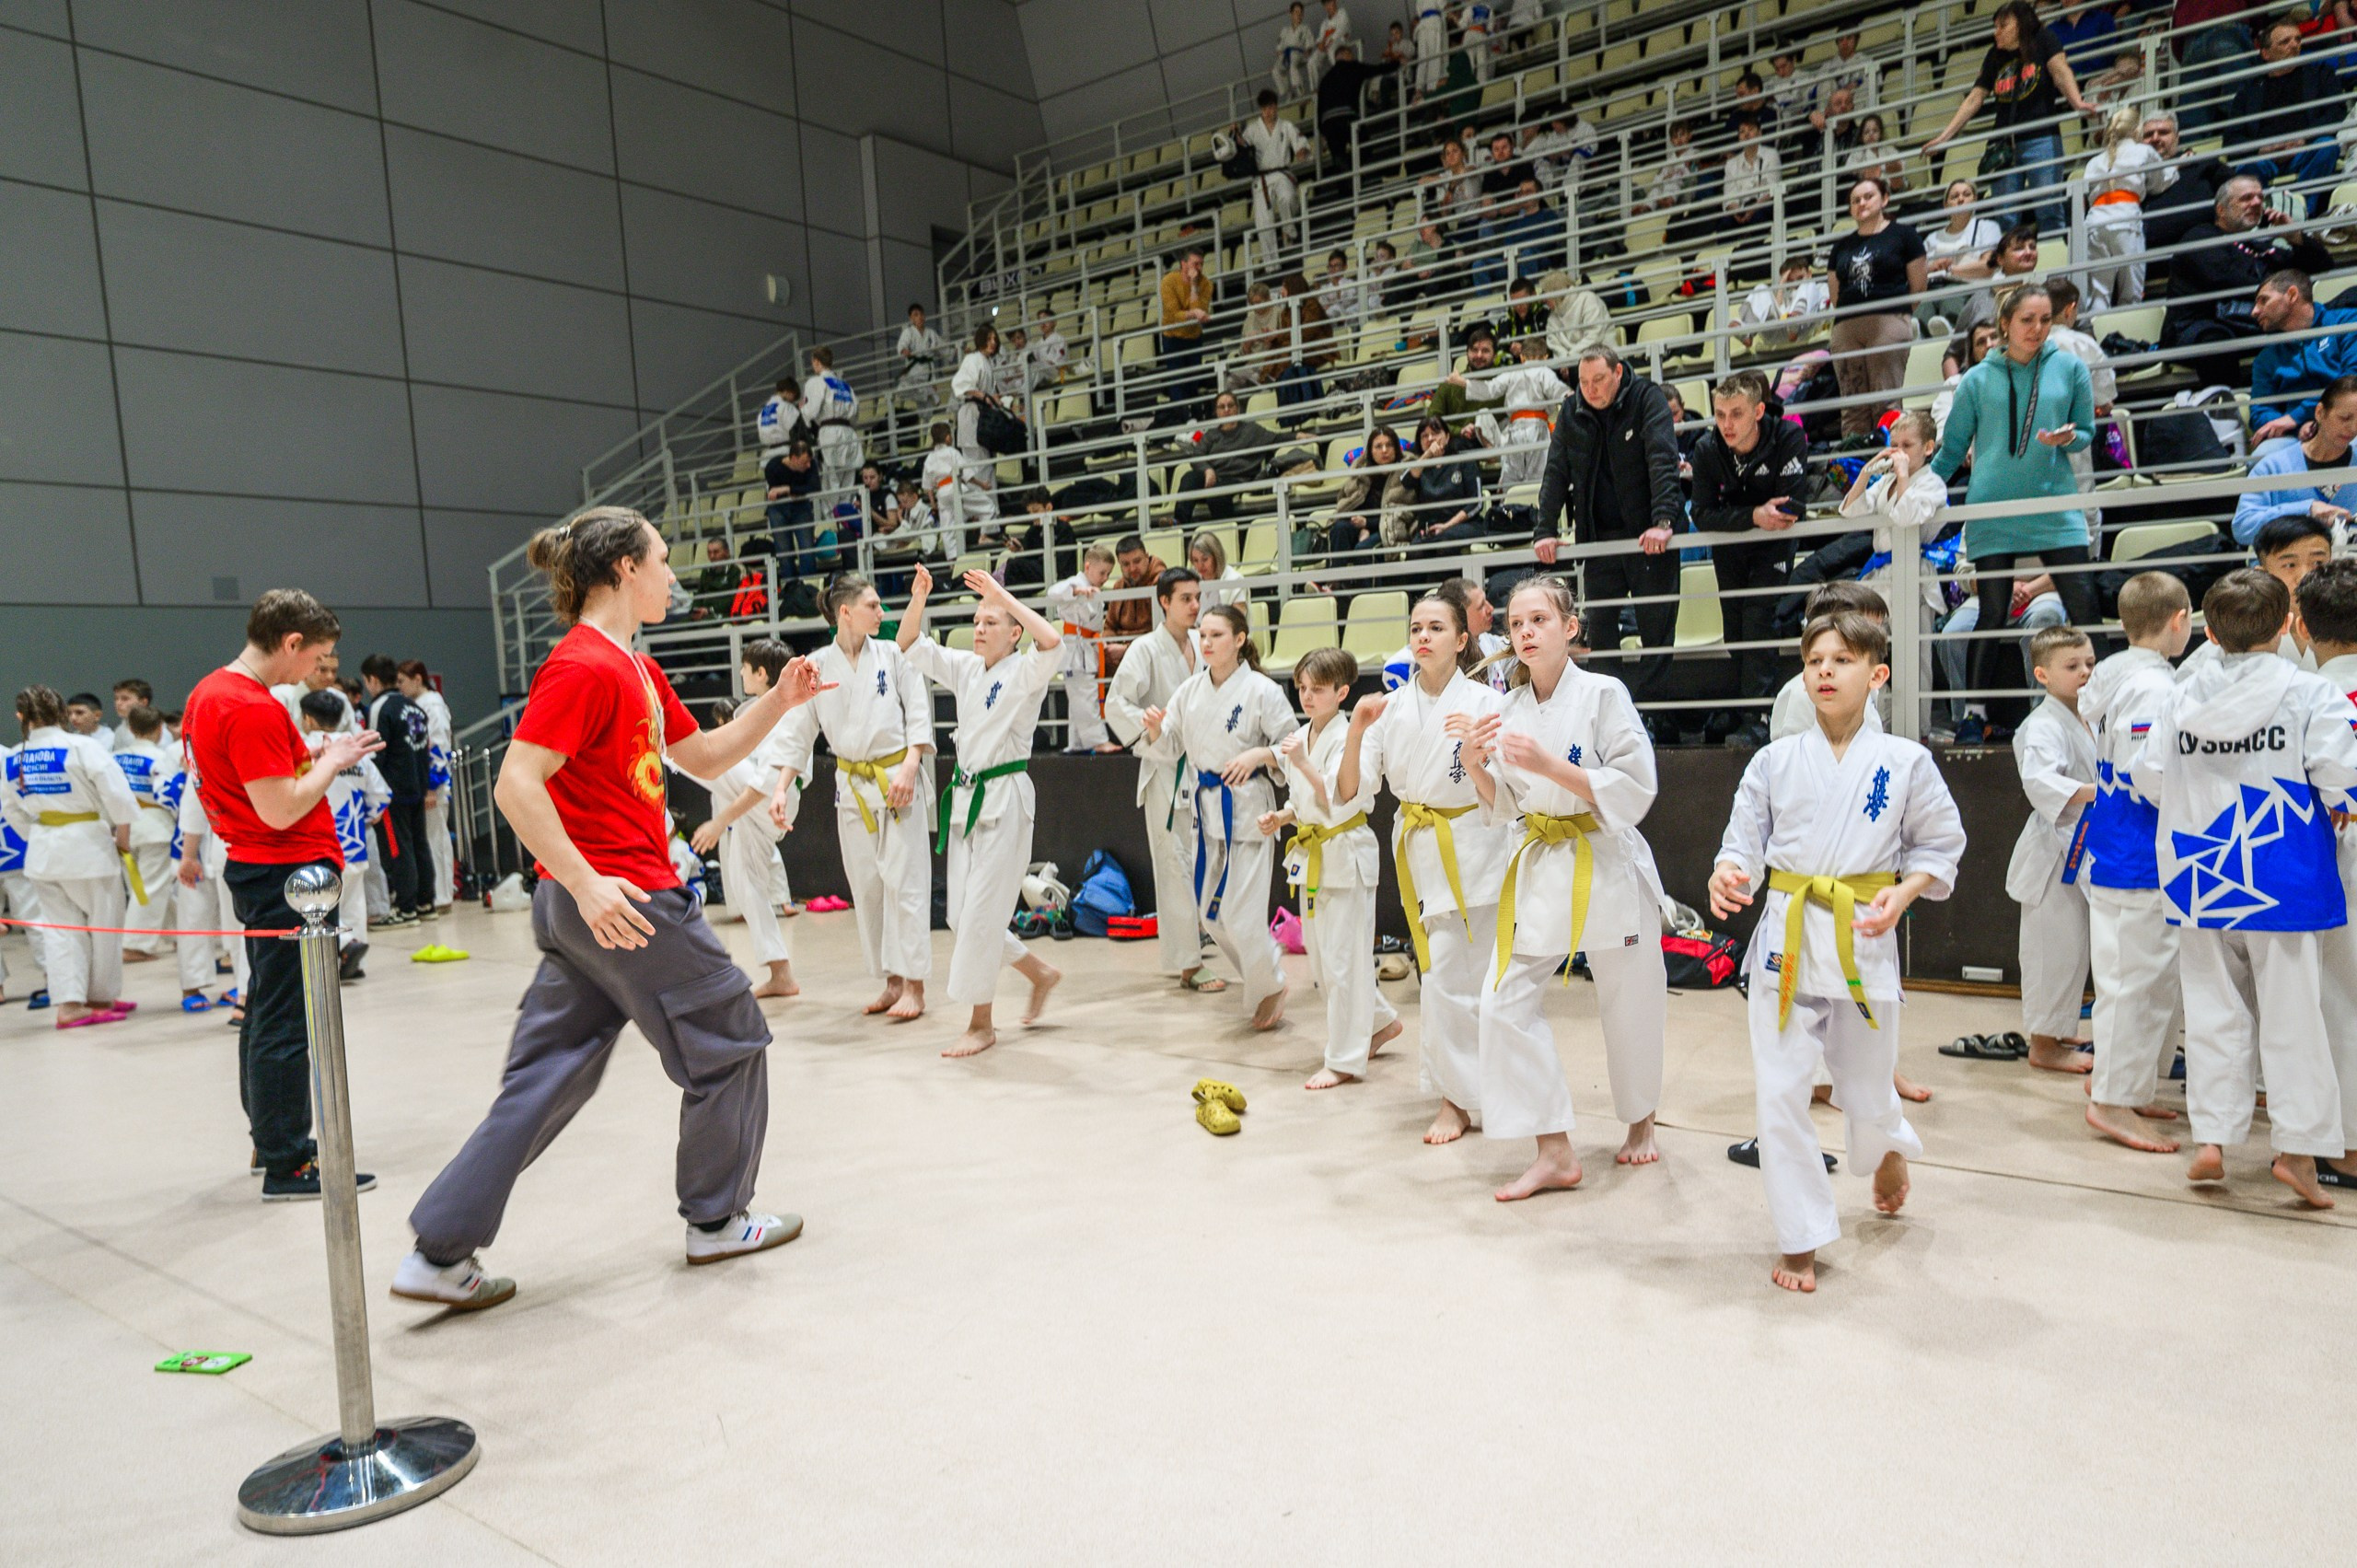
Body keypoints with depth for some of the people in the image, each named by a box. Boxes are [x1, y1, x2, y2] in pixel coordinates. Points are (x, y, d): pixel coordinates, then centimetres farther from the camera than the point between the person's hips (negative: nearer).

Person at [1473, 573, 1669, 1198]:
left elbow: (1636, 793, -15)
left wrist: (1551, 765, -23)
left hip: (1607, 866, -4)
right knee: (1504, 1002, -6)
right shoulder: (1510, 709, 5)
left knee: (1630, 1006, 10)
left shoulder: (1604, 695, -9)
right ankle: (1555, 1154, 4)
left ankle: (1641, 1122, 38)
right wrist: (1477, 765, -9)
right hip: (1541, 868, 4)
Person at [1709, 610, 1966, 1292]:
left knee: (1867, 1084, 13)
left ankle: (1889, 1150, 52)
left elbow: (1940, 844, 7)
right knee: (1781, 1093, -1)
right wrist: (1729, 874, -19)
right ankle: (1800, 1240, 15)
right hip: (1786, 935, 1)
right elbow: (1745, 840, 3)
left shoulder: (1906, 762, -2)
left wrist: (1902, 895, -10)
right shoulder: (1774, 761, 0)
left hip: (1865, 938, 0)